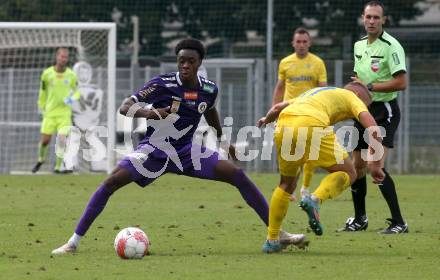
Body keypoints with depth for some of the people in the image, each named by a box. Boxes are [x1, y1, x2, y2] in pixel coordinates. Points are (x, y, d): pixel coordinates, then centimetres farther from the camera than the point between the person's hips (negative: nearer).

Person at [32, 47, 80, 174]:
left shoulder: (71, 75, -1)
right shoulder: (47, 73, -3)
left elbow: (77, 91, 11)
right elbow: (43, 92, 11)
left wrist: (73, 97, -11)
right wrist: (41, 106, 15)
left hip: (65, 112, 0)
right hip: (50, 112, 0)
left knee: (62, 139, -11)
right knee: (45, 140, 1)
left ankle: (58, 167, 0)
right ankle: (41, 160, 30)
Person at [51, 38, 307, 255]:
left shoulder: (209, 89, -5)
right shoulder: (163, 84, -18)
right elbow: (125, 107, -18)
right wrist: (147, 112, -38)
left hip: (186, 151, 3)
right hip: (154, 149, -3)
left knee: (237, 175, -10)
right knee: (112, 182, -24)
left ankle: (279, 234, -3)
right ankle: (74, 242, -17)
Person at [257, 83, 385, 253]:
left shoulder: (316, 92, 39)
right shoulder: (352, 97, 23)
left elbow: (277, 108, 39)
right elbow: (373, 129, 8)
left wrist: (266, 120, 60)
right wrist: (375, 165, 11)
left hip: (283, 124, 6)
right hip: (311, 124, -6)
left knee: (287, 184, 24)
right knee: (347, 173, 9)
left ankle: (272, 240, 21)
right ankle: (314, 200, -16)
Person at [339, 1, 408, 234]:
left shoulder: (391, 46, -14)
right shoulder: (359, 45, 11)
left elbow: (401, 83, -21)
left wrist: (370, 87, -19)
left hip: (384, 111, -8)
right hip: (364, 110, 8)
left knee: (376, 166, -18)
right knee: (357, 165, 10)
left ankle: (398, 223, -14)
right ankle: (359, 219, 25)